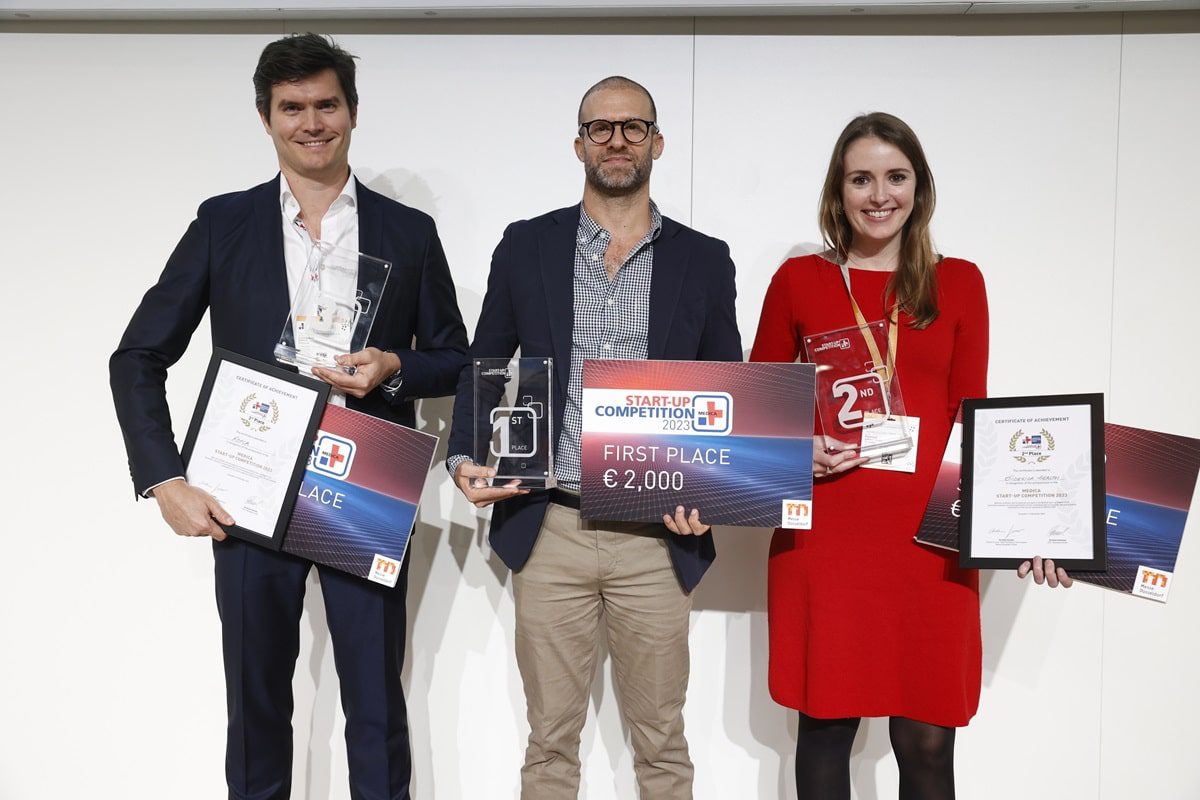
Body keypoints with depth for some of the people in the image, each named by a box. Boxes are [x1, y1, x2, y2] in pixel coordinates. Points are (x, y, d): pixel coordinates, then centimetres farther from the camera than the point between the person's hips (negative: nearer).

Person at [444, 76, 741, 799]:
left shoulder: (705, 260, 5)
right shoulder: (526, 247, 6)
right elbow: (483, 366, 10)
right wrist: (464, 459, -6)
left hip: (658, 536, 0)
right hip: (549, 530, 0)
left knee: (662, 741, 11)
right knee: (551, 740, 11)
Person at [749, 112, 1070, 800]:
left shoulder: (959, 283, 9)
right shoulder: (799, 280, 6)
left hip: (929, 535, 1)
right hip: (825, 533, 0)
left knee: (927, 739, 3)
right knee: (826, 721, 6)